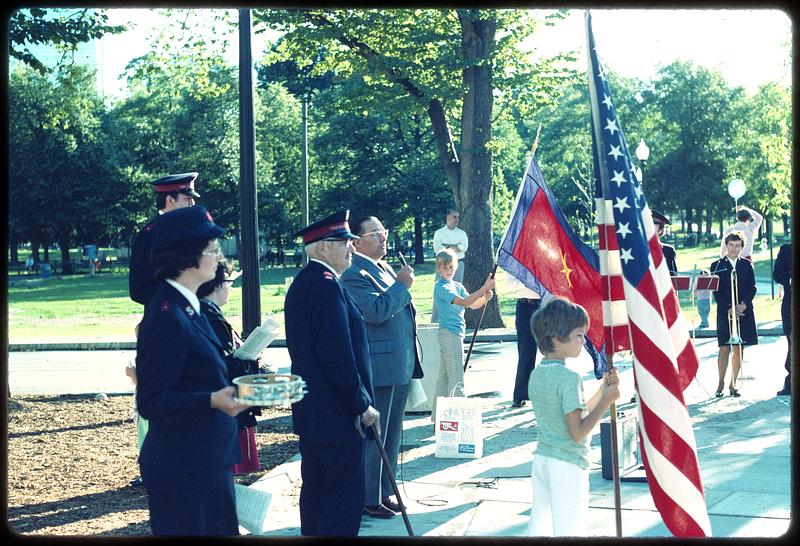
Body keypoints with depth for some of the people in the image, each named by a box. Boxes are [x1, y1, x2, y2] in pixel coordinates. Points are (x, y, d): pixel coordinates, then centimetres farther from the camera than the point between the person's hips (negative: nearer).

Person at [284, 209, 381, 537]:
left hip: (310, 411, 10)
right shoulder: (327, 286, -19)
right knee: (346, 496, -5)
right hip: (338, 413, -10)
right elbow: (337, 354, -23)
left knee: (315, 490, 16)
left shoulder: (300, 284, 13)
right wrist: (362, 403, -17)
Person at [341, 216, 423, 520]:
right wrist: (401, 286, -16)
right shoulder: (355, 275, -14)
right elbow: (377, 312, -27)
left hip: (400, 368, 10)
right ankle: (369, 500, 7)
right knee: (373, 436, -2)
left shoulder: (386, 270, 17)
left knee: (392, 435, 16)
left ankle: (385, 493, 27)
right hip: (378, 371, -10)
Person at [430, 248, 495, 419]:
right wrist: (485, 287, -28)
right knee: (456, 376, -10)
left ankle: (437, 416, 18)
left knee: (444, 375, 12)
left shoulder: (457, 285, 14)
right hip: (450, 333, -9)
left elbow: (474, 305, 7)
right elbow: (464, 302, -24)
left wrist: (485, 298, -14)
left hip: (455, 333, 9)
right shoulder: (441, 287, -13)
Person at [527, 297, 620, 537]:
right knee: (570, 532, -2)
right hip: (568, 465, -8)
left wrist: (602, 390, 10)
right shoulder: (569, 378, -17)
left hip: (541, 460, 8)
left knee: (539, 527, 14)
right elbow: (577, 432, -19)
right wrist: (606, 401, -13)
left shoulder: (536, 375, 8)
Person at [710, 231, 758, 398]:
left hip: (744, 312, 2)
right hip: (724, 312, -2)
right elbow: (716, 291, -3)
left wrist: (744, 304, -11)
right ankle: (721, 383, 4)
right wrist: (728, 309, -13)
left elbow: (752, 288, 5)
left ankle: (733, 384, 11)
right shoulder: (717, 265, 3)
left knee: (739, 348, 3)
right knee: (724, 348, -5)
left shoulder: (747, 264, 10)